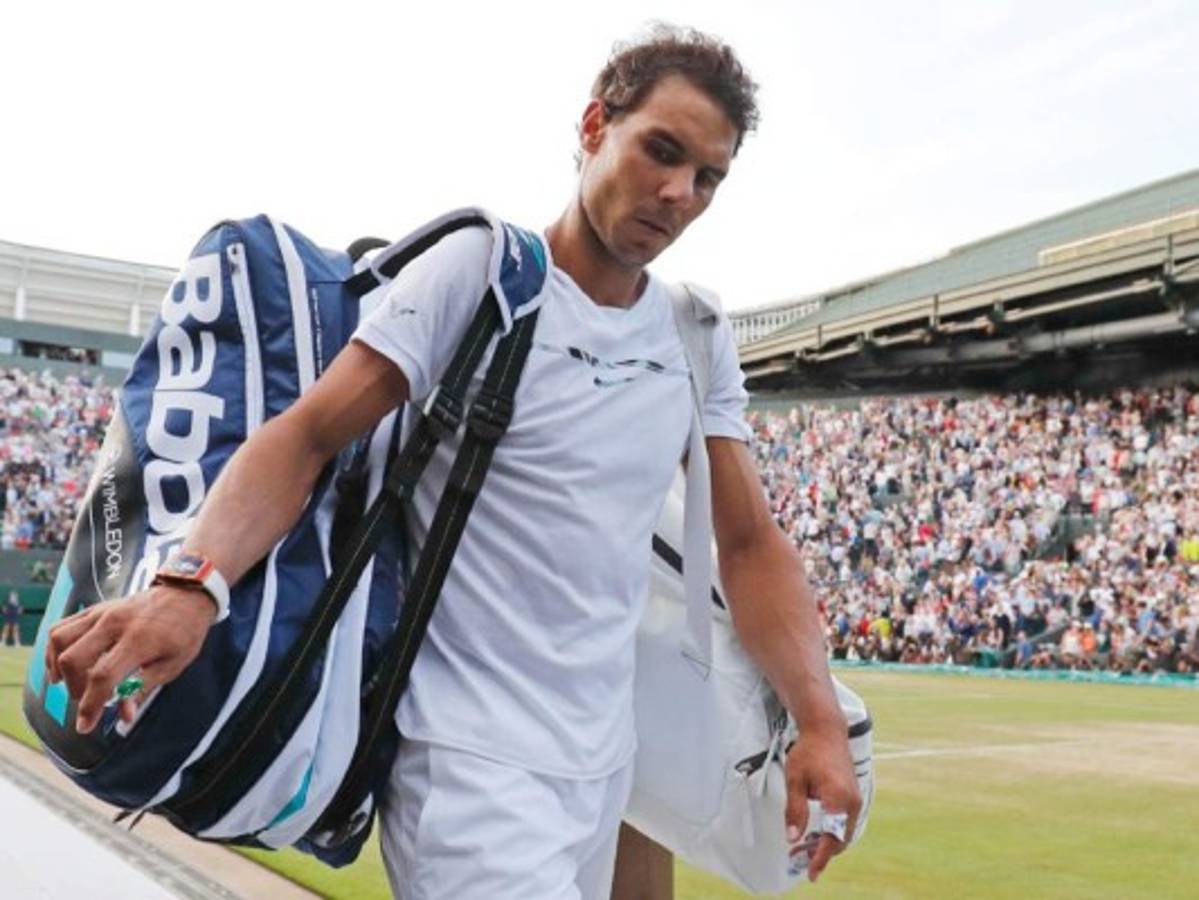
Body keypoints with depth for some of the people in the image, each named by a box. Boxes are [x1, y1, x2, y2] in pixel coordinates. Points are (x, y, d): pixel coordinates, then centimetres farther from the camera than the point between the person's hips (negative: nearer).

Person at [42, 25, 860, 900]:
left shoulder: (700, 342, 6)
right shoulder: (479, 267, -10)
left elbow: (750, 541, 6)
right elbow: (307, 435, -16)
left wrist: (820, 720, -6)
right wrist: (190, 582, -33)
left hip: (604, 759, 6)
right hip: (472, 755, -6)